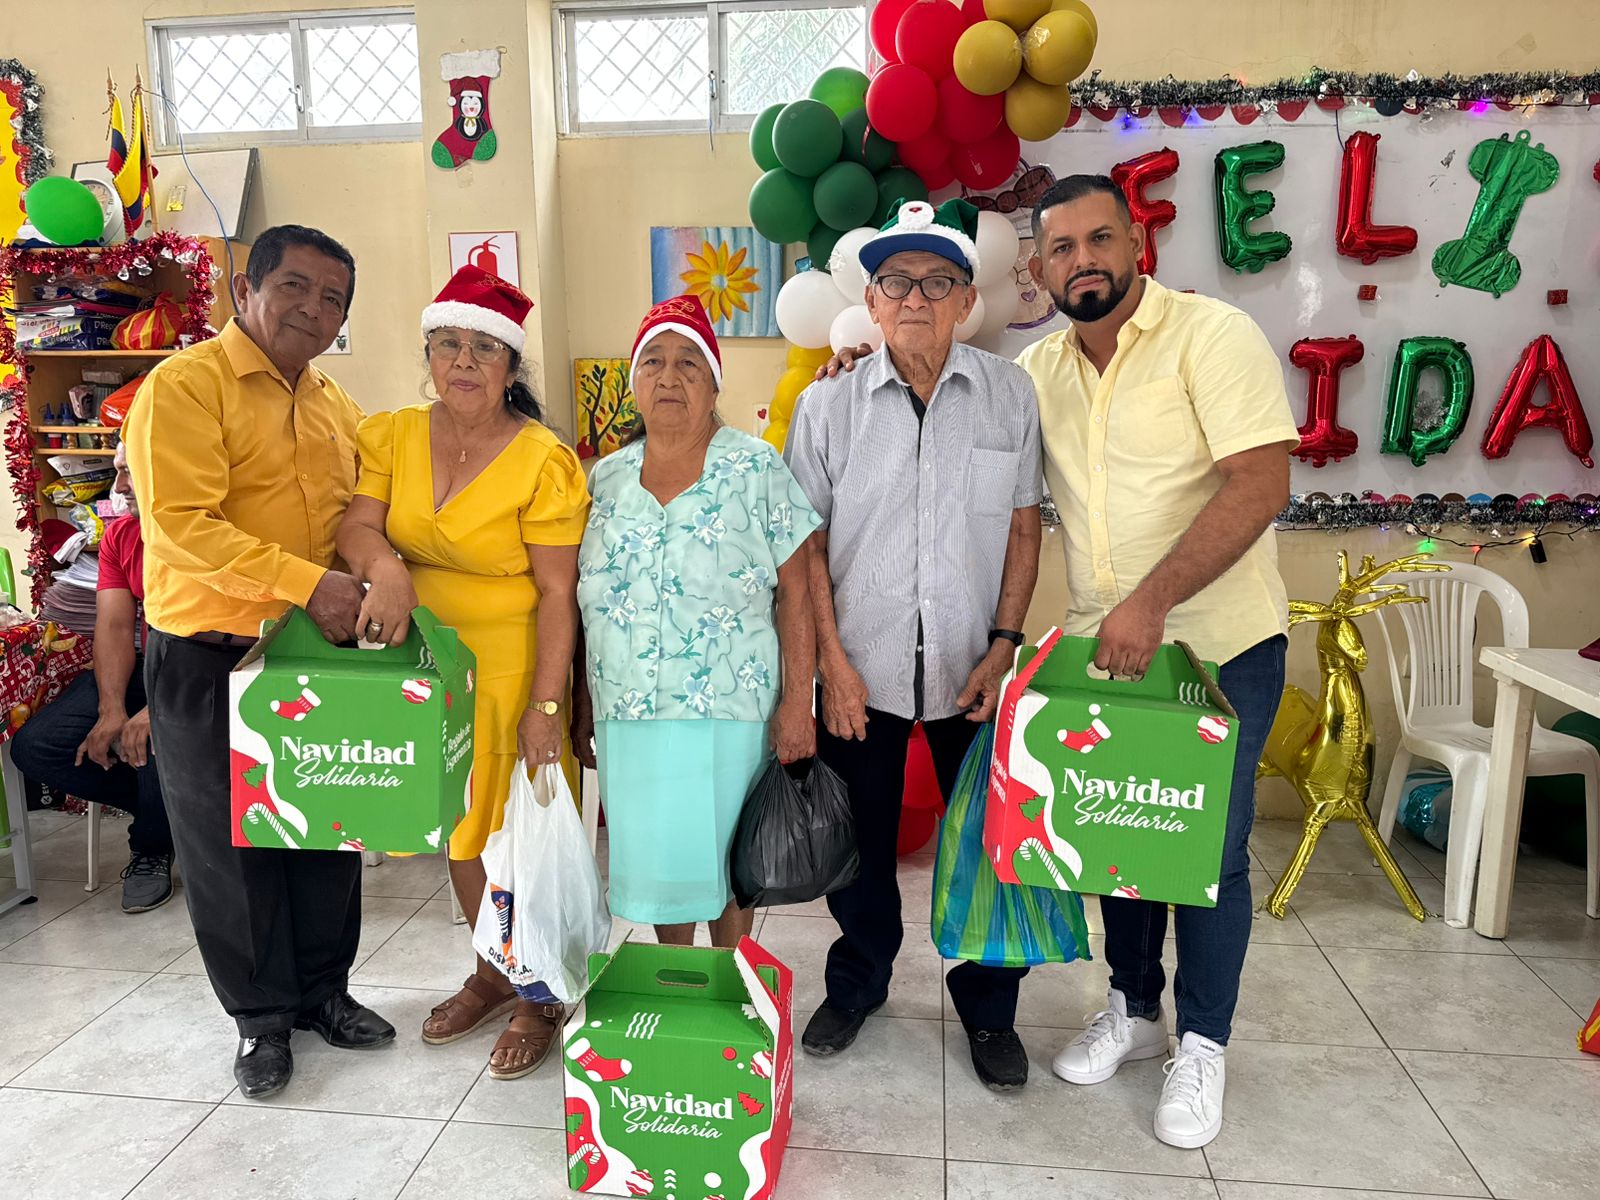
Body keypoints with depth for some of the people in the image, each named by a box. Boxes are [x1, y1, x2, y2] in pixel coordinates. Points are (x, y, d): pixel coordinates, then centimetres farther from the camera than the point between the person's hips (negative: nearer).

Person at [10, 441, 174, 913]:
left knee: (159, 739, -35)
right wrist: (111, 709, -16)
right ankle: (176, 807, 7)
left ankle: (150, 847, 0)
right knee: (33, 745, -9)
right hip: (142, 665, 7)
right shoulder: (119, 535, 9)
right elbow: (114, 625, -1)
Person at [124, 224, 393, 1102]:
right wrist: (307, 583, -25)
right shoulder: (184, 385, -10)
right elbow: (182, 523, -21)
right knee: (230, 844, 8)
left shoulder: (333, 404, 12)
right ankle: (261, 1017, 26)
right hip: (210, 660, -6)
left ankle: (322, 989, 33)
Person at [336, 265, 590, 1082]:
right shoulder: (391, 437, 2)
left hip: (510, 662, -5)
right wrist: (382, 565, -30)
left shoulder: (543, 461, -14)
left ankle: (541, 997, 25)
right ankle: (491, 974, 37)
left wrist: (544, 704, -18)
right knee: (459, 823, 16)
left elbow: (557, 591, -15)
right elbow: (356, 525, -6)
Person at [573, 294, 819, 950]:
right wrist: (583, 711, 11)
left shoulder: (756, 468, -4)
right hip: (627, 714, 4)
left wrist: (797, 703, -12)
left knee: (729, 852, 9)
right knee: (656, 855, 13)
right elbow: (587, 601, 12)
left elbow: (794, 594, -6)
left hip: (730, 712, -3)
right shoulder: (606, 477, 8)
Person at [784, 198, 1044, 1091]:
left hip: (972, 672, 0)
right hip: (861, 670, 0)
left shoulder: (1011, 394, 1)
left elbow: (1025, 526, 3)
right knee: (859, 840, 13)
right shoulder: (829, 405, 0)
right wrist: (832, 663, -6)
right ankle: (857, 985, 38)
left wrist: (1004, 645, -5)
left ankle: (990, 1010, 31)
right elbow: (806, 544, 0)